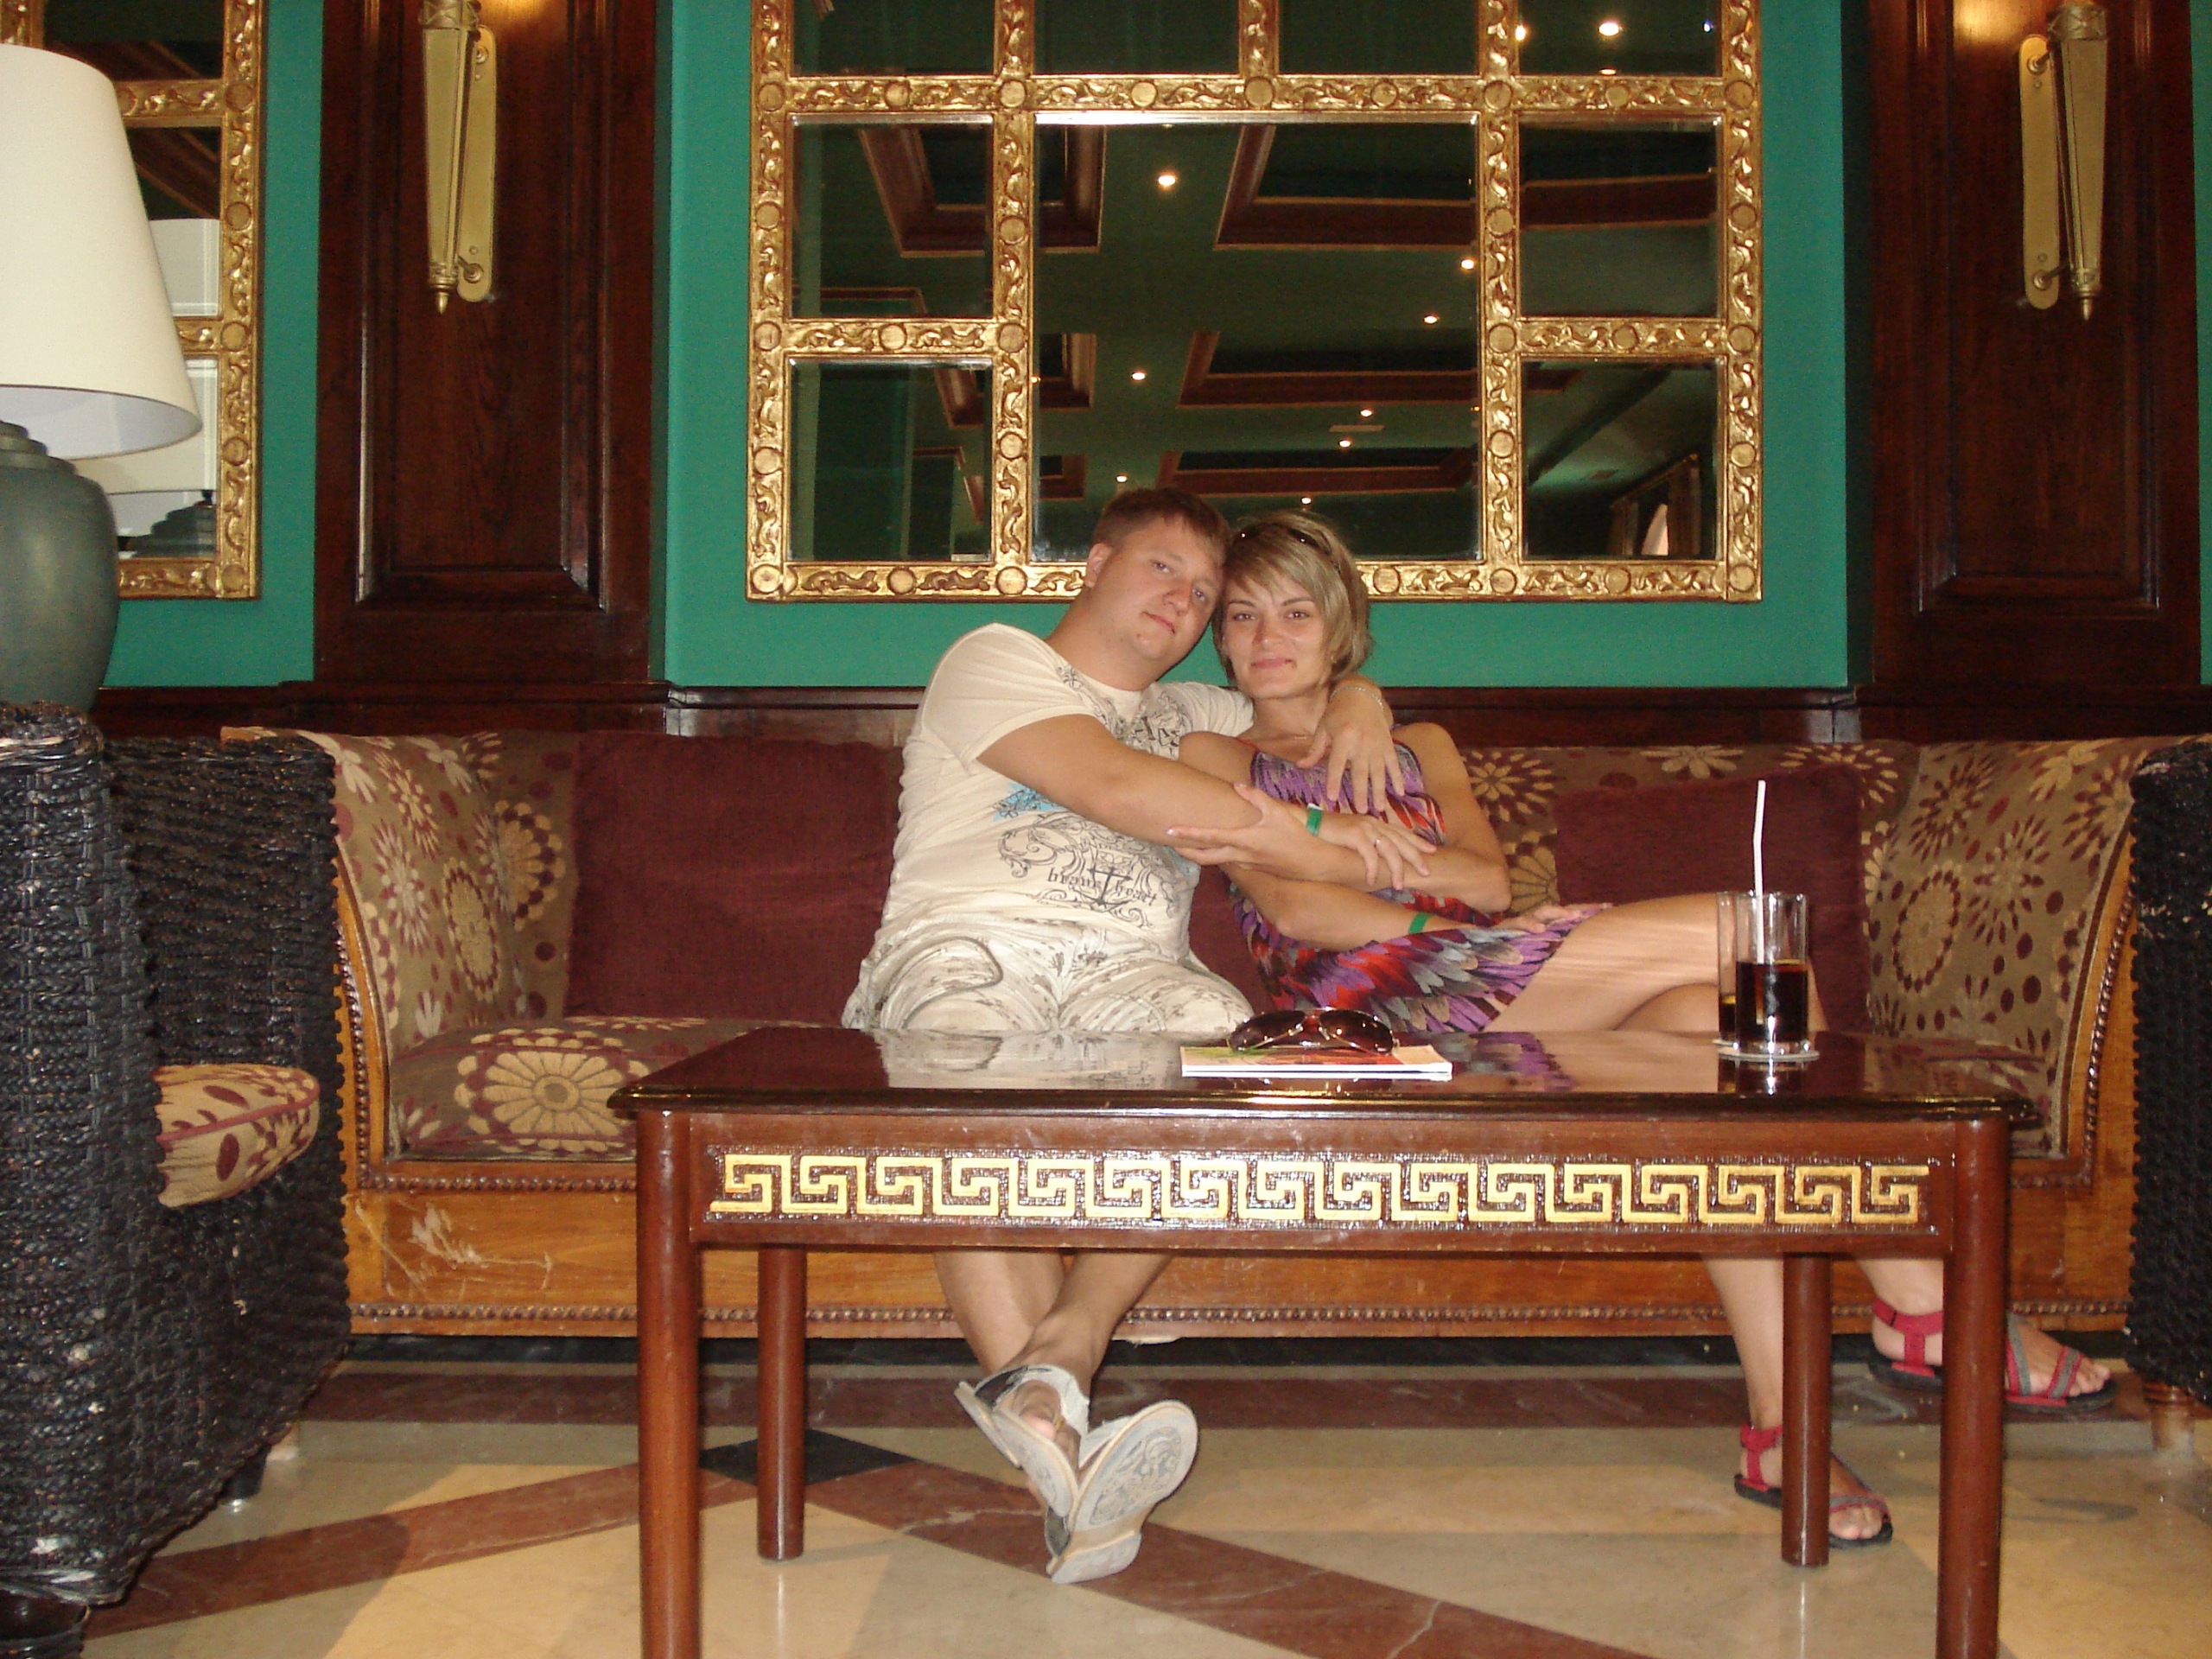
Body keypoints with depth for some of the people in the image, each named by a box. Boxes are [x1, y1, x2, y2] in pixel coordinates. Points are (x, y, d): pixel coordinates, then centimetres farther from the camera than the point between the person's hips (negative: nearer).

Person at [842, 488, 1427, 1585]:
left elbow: (1322, 693, 46)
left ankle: (1049, 1360, -43)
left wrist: (1359, 703, 18)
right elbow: (1113, 788, -3)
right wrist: (1311, 846, -3)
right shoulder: (995, 660, 14)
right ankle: (1063, 1451, -49)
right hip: (965, 953, -4)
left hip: (1131, 970, 4)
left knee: (1214, 1036, -34)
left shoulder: (1194, 717, 35)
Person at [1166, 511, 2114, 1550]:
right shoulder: (1212, 757, 20)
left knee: (1699, 1018, -30)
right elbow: (1295, 911, 0)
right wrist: (1443, 924, -11)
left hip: (1476, 997, 5)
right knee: (1745, 934, -23)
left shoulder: (1419, 746, 32)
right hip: (1362, 1012, -5)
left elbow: (1488, 877, 10)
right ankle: (1918, 1306, -22)